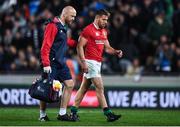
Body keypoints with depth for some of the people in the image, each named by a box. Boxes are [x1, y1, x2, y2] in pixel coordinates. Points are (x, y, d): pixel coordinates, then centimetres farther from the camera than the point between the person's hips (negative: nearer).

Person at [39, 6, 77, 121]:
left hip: (61, 63, 9)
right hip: (52, 63, -9)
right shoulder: (53, 26, -13)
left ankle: (62, 113, 6)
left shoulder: (63, 27, 16)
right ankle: (43, 115, 9)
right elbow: (46, 46, -18)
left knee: (70, 85, 3)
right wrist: (46, 64, -23)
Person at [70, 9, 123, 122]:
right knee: (100, 87, -10)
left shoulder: (104, 32, 16)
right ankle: (108, 114, -12)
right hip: (90, 62, -9)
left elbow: (107, 48, 19)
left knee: (84, 88, 11)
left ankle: (73, 111, 16)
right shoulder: (88, 30, -11)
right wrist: (83, 62, -18)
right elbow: (80, 46, -12)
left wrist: (116, 52, -2)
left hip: (98, 62, 9)